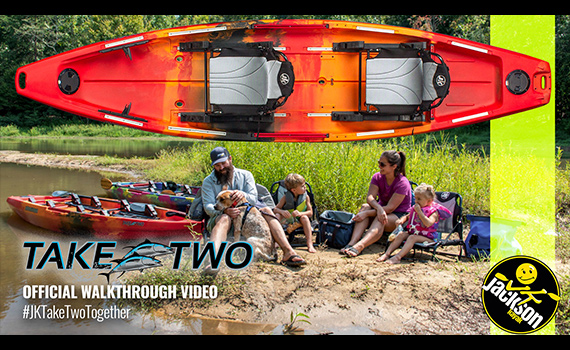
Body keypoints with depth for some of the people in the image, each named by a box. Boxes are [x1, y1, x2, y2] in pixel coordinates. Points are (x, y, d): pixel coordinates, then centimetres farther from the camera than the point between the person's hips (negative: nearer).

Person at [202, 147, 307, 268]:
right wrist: (225, 210, -28)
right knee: (224, 219, -38)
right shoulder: (208, 181, 7)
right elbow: (208, 207, -6)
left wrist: (243, 195, -22)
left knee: (266, 210, -22)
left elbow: (254, 199, 3)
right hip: (219, 217, -3)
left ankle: (288, 252, -35)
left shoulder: (245, 175, 14)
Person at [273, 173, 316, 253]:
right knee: (277, 215, -25)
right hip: (287, 220, 0)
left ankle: (309, 244, -37)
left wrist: (300, 213, -29)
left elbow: (310, 212, -8)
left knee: (304, 217, -31)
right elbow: (275, 209, -7)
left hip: (300, 222, 0)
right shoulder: (286, 197, -8)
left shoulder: (306, 197, -6)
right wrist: (282, 211, -31)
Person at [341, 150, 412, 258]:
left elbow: (390, 208, -25)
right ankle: (352, 243, -45)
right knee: (365, 207, -26)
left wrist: (366, 214, -32)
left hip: (400, 217, -5)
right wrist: (379, 208, -39)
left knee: (380, 220, -37)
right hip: (381, 211, 5)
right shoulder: (378, 177, -3)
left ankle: (358, 247, -61)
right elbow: (370, 197, -16)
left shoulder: (402, 183, -19)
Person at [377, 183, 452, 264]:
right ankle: (387, 254, -24)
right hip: (412, 232, 7)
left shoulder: (434, 211, -10)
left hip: (427, 237, -7)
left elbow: (428, 224, -28)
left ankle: (398, 257, -45)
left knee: (412, 238, -31)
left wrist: (419, 211, -26)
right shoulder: (415, 208, 12)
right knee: (401, 235, -16)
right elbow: (407, 217, 28)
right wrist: (401, 220, 4)